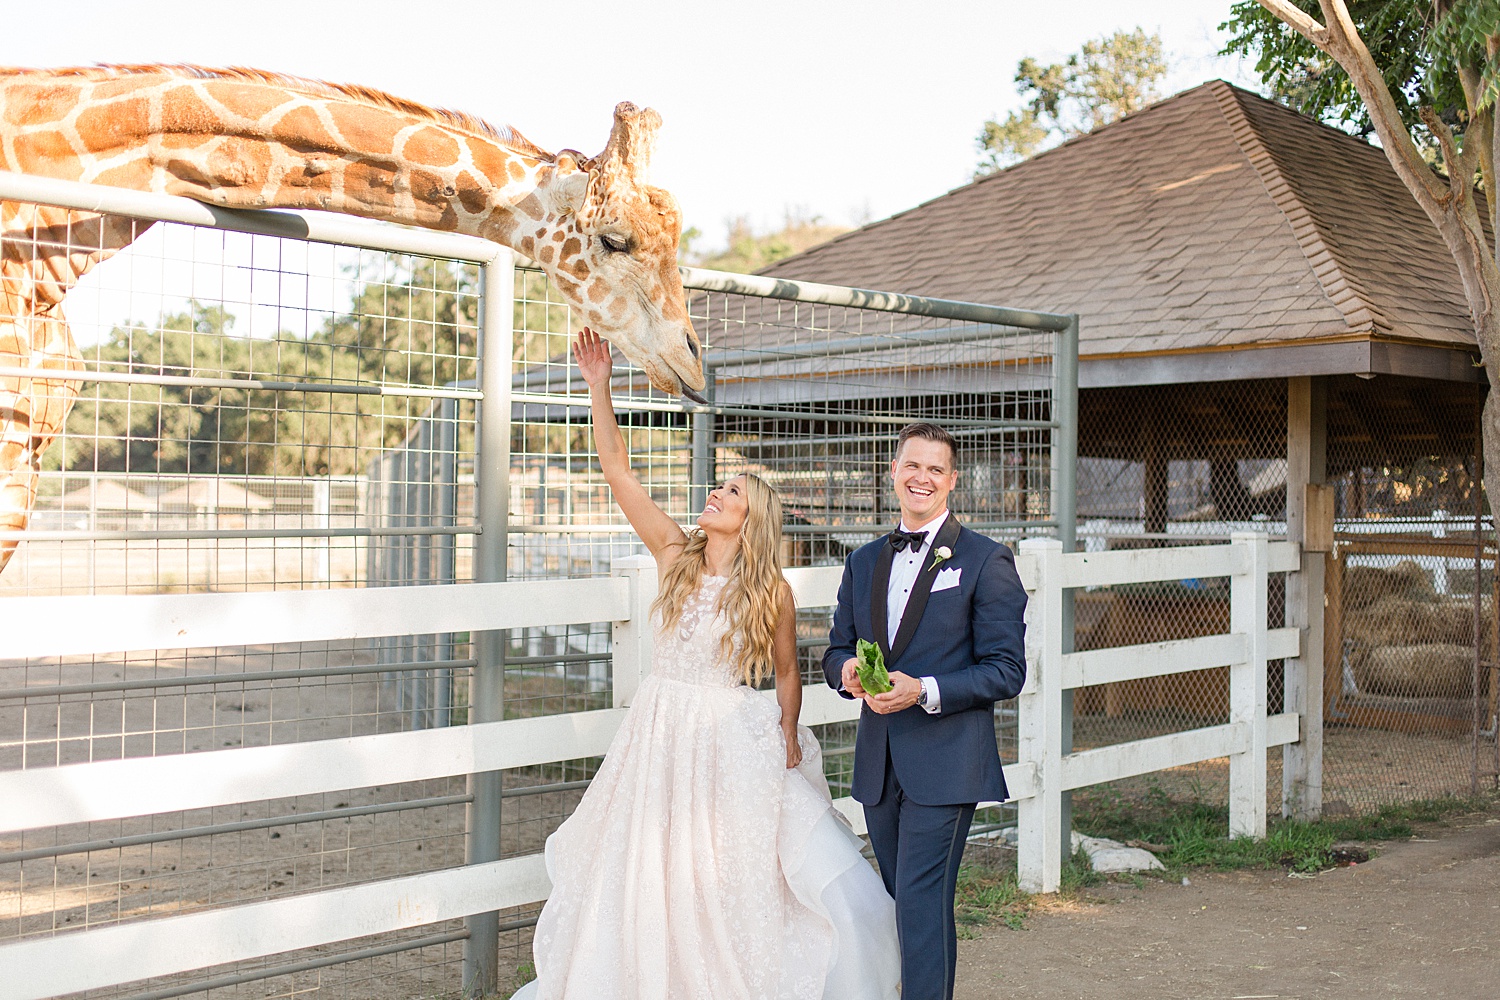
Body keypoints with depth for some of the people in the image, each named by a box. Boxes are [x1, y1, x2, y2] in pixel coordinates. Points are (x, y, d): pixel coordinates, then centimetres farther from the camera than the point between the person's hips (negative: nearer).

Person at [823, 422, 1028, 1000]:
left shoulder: (986, 561, -4)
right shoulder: (864, 562, 13)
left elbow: (1005, 671, -8)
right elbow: (837, 648, 17)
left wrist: (924, 691, -20)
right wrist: (848, 669, -7)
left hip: (944, 762, -6)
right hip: (879, 762, 6)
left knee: (922, 904, -9)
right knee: (905, 902, 15)